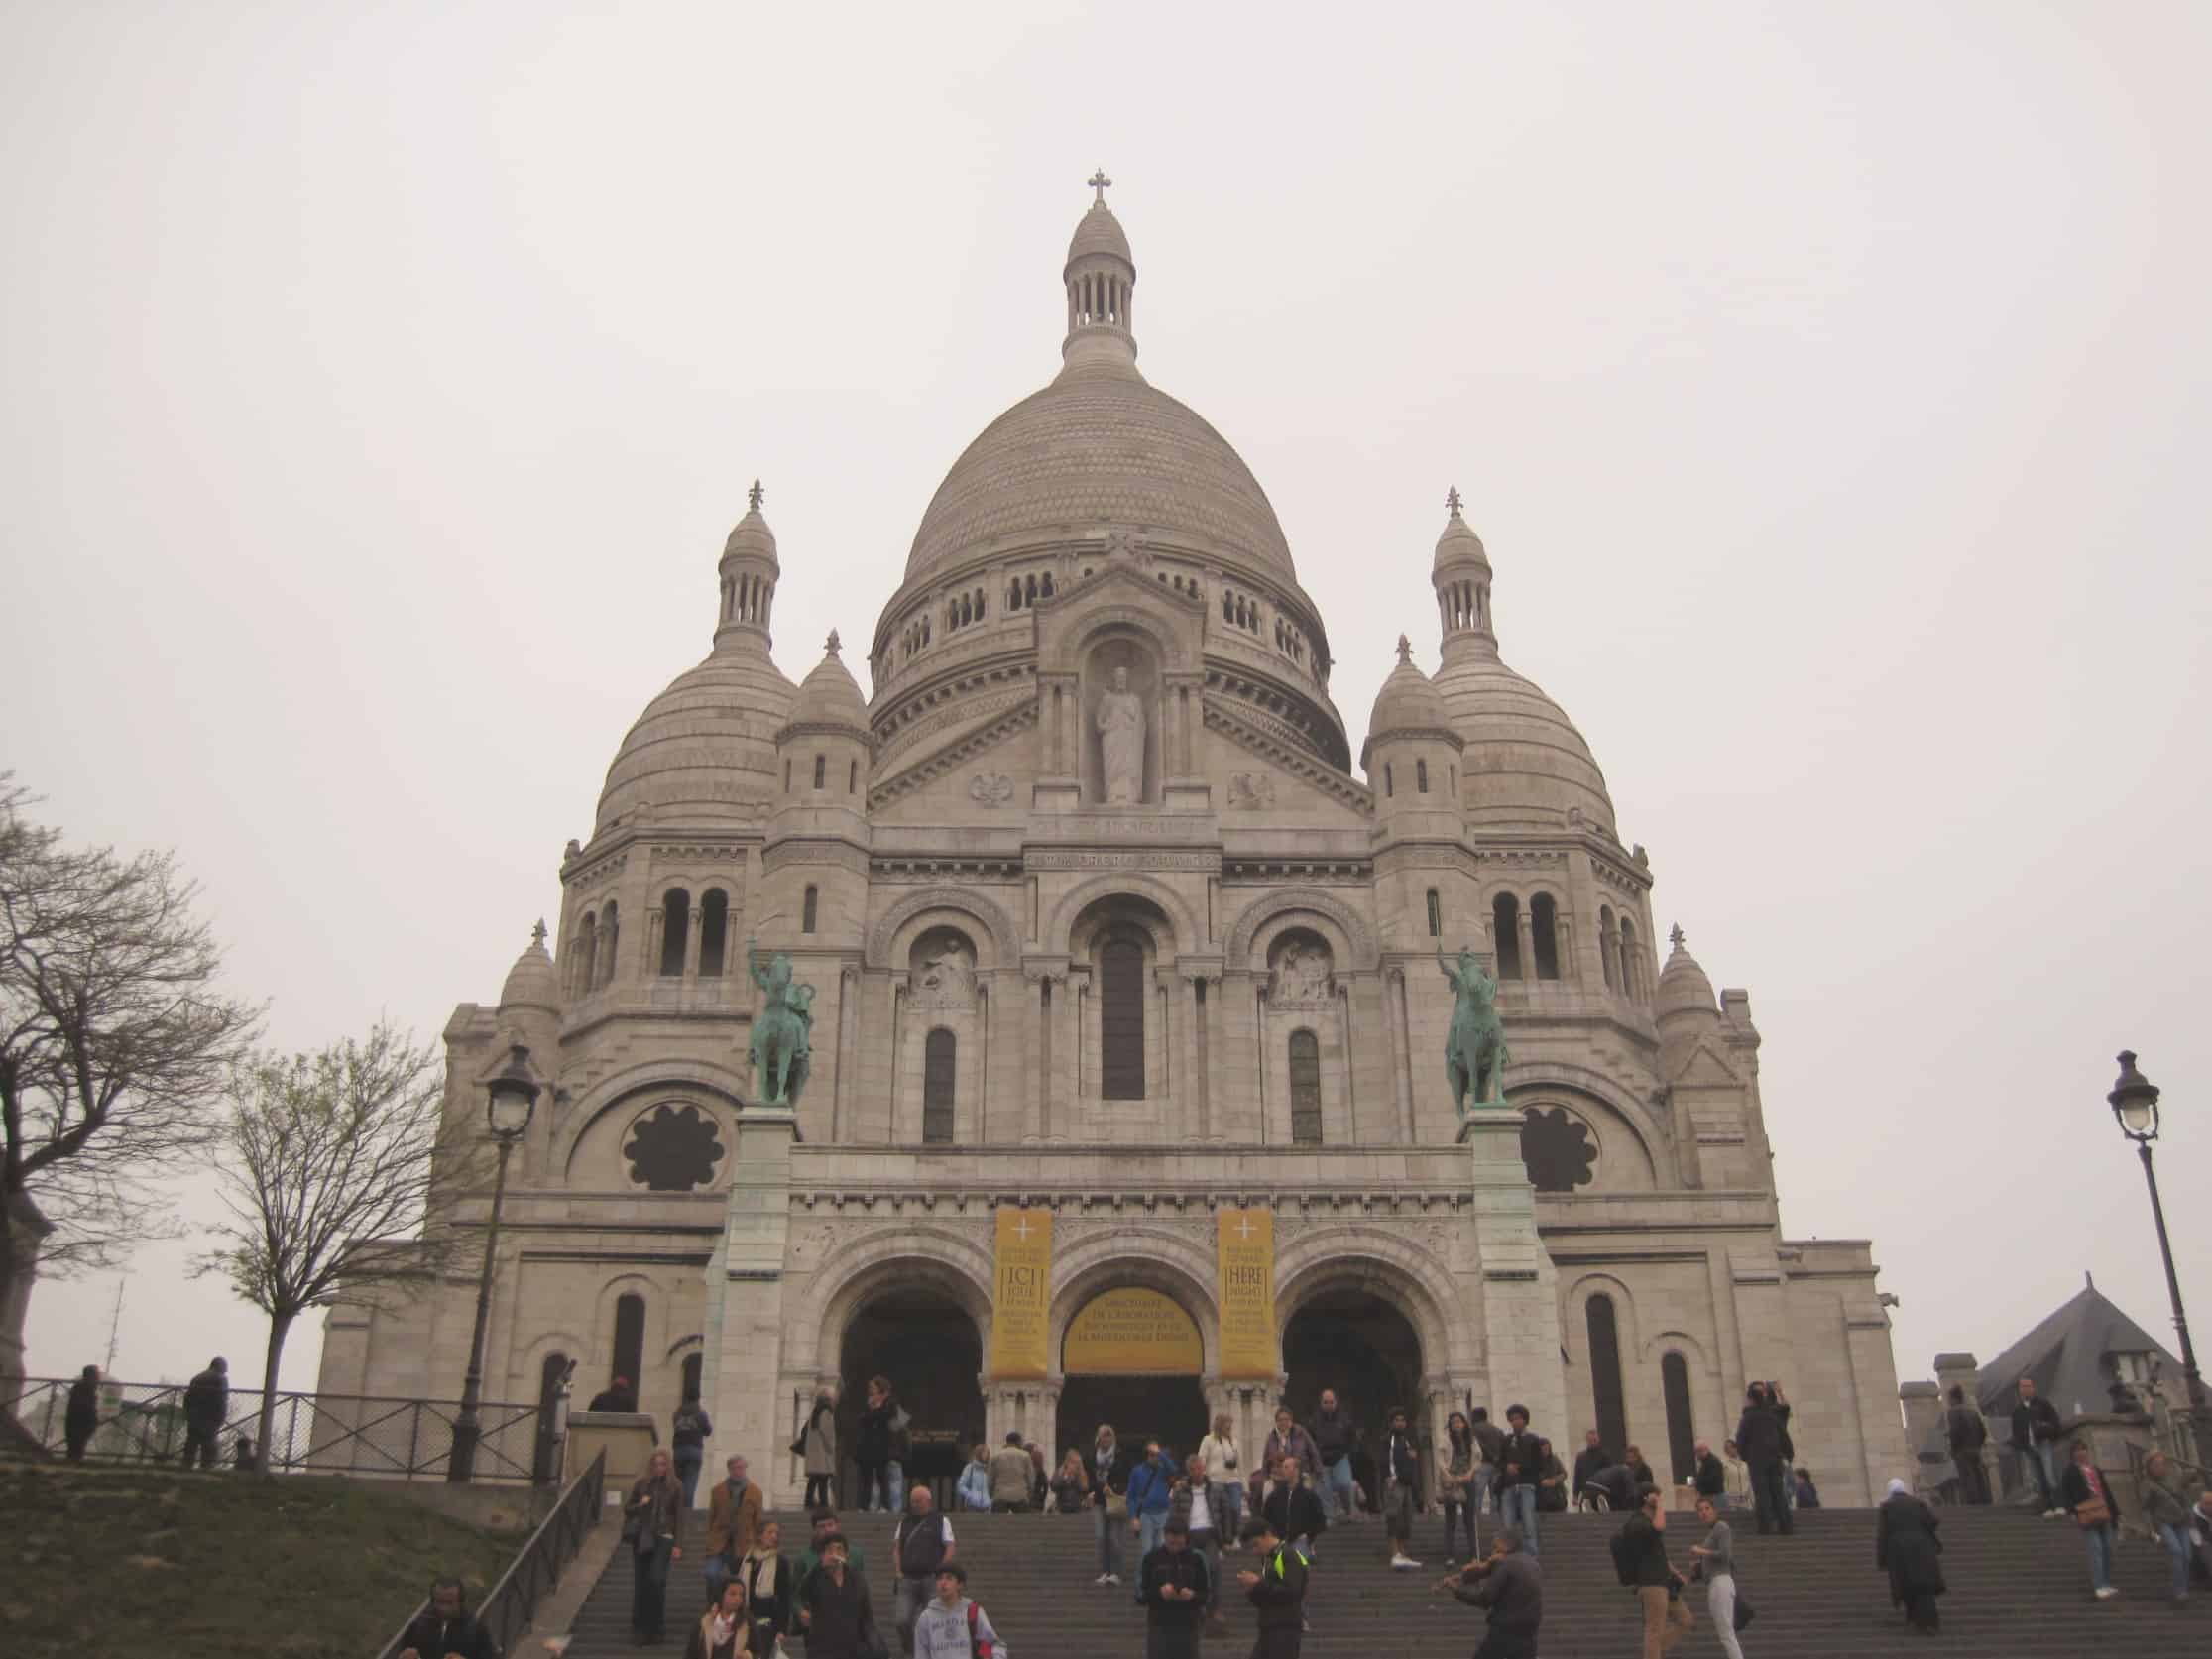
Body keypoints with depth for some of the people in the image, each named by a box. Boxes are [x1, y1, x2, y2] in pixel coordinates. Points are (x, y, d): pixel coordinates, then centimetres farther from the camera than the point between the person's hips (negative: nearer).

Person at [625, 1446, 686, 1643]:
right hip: (641, 1537, 2)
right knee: (641, 1583, 3)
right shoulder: (641, 1483, 3)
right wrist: (640, 1505, -11)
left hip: (663, 1538, -2)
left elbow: (679, 1518, 2)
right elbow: (626, 1508, 10)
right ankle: (639, 1627, 18)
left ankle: (654, 1627, -1)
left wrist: (678, 1545, -3)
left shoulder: (675, 1487, 1)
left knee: (657, 1580, -14)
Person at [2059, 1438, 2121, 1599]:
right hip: (2087, 1516, -6)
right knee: (2096, 1549, -13)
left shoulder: (2096, 1469, 19)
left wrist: (2115, 1512, 18)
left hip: (2103, 1514, 6)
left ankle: (2107, 1584, 15)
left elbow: (2106, 1491, 22)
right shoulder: (2071, 1471, 2)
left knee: (2107, 1549, 6)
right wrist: (2072, 1511, -14)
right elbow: (2063, 1493, -3)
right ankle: (2100, 1587, -16)